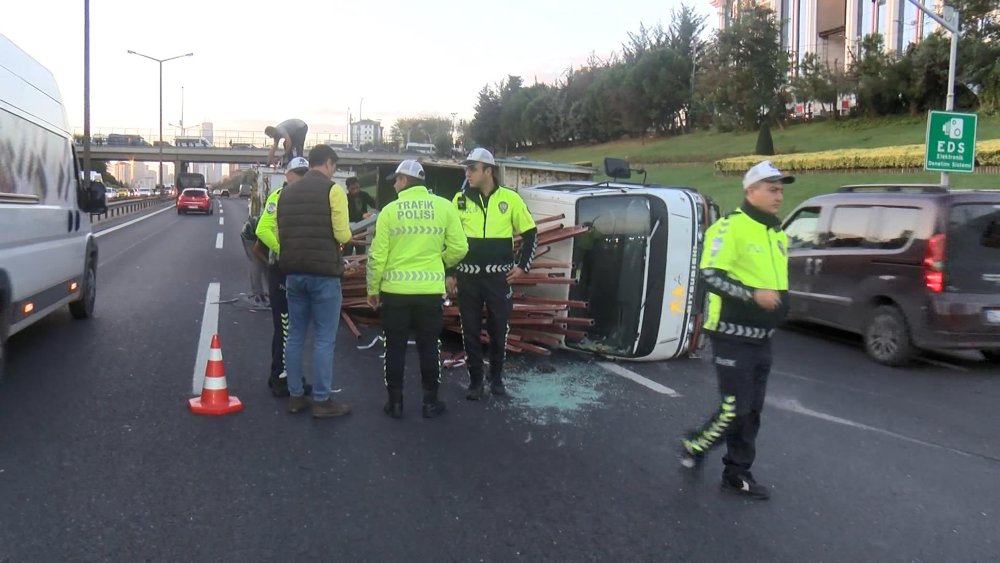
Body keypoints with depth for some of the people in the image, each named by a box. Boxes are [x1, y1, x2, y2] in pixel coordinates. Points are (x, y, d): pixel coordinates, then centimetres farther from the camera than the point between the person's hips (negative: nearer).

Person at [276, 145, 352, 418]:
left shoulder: (287, 193, 13)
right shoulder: (333, 190, -8)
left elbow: (280, 234, 14)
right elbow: (342, 234, -13)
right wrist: (348, 234, 8)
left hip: (293, 273, 6)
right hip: (324, 273, -6)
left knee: (295, 336, 13)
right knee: (324, 339, 0)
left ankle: (295, 396, 19)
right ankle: (322, 400, 5)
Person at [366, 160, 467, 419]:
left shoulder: (390, 210, -3)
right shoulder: (444, 206, -2)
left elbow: (377, 255, -3)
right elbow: (459, 248, -3)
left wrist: (372, 288, 9)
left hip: (395, 290, 0)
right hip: (430, 290, 1)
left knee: (395, 347, 10)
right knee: (428, 347, 12)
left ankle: (395, 402, 17)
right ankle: (430, 402, 19)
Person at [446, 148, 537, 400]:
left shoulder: (510, 198, -3)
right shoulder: (460, 199, 1)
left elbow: (530, 232, 6)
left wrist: (523, 265, 1)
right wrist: (449, 273, 4)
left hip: (499, 276, -1)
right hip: (467, 276, 1)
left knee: (498, 329, 9)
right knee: (470, 330, 6)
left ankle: (496, 378, 27)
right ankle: (475, 381, 19)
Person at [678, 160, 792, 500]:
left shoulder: (777, 234, 14)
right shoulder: (732, 227, -15)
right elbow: (709, 275, -23)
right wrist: (752, 294, -28)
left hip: (762, 338, 9)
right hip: (733, 336, -8)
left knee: (751, 412, 13)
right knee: (734, 410, -6)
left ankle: (737, 473, 25)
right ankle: (693, 447, 19)